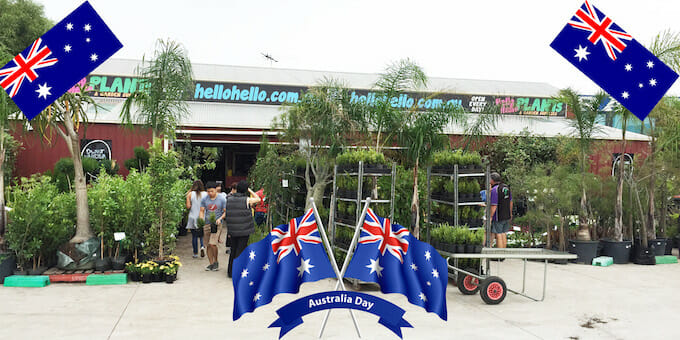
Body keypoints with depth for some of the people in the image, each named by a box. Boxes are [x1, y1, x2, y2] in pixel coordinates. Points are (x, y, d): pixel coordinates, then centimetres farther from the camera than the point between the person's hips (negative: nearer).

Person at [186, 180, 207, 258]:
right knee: (202, 235, 14)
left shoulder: (190, 194, -5)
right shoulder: (205, 194, -3)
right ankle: (202, 246, -12)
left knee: (194, 236, 7)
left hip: (193, 218, -1)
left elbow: (188, 206, -8)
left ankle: (195, 253, 10)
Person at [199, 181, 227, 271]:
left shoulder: (222, 199, -2)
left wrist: (220, 219, -15)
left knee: (213, 244, -15)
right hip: (207, 224, 4)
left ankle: (216, 261, 4)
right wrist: (201, 219, -10)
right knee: (208, 245, 6)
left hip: (217, 224, -4)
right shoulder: (204, 199, 6)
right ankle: (211, 263, 15)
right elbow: (202, 211, 9)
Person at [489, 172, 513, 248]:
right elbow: (510, 202, 14)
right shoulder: (506, 187, 7)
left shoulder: (494, 190, -19)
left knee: (498, 235, -1)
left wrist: (490, 217, -15)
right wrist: (510, 214, 22)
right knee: (503, 234, 15)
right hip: (507, 216, 8)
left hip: (498, 218, -8)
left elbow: (494, 206, -21)